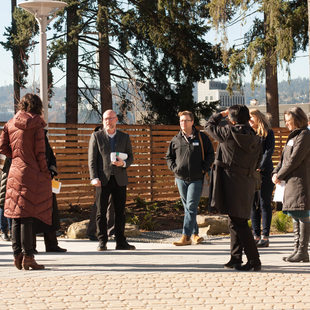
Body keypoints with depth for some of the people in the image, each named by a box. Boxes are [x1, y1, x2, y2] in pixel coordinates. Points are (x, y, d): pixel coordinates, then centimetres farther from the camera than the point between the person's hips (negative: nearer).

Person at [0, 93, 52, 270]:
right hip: (32, 173, -5)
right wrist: (45, 173, -3)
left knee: (16, 216, 10)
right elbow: (40, 151, -10)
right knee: (28, 215, -6)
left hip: (15, 172, 5)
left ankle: (17, 254, 11)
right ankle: (27, 256, -7)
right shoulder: (36, 123, -6)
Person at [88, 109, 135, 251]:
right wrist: (94, 178, -10)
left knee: (120, 212, 3)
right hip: (103, 179, -2)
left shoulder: (124, 137, 13)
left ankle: (120, 241, 8)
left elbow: (130, 157, 13)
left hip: (120, 179, 2)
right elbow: (92, 159, 2)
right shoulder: (96, 136, 7)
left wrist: (123, 163, -10)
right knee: (101, 212, -2)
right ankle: (102, 242, 3)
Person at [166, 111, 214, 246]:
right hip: (181, 178, 4)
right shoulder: (176, 140, 8)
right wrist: (174, 168, 3)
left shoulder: (202, 138, 1)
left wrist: (203, 168, -5)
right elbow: (169, 156, 18)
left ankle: (186, 236, -11)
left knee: (191, 207, -10)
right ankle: (195, 233, 18)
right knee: (187, 207, 8)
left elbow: (210, 155, 6)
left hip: (196, 179, -4)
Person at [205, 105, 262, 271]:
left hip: (231, 181, -7)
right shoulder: (255, 139, 7)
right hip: (247, 183, 7)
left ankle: (254, 260, -9)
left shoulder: (229, 132, -11)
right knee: (236, 221, 17)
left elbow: (210, 126, 6)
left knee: (237, 223, -5)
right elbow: (256, 164, 16)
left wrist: (221, 114, 20)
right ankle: (236, 259, 22)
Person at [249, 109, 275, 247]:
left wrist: (260, 168, -16)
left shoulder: (268, 133, 1)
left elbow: (269, 152, -6)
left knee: (264, 204, -2)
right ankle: (256, 236, 10)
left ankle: (265, 237, -1)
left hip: (264, 173, -4)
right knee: (253, 205, 5)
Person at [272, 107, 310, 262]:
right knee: (295, 215, 11)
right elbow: (284, 158, 20)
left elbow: (294, 159, -15)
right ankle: (297, 249, 15)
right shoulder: (293, 136, 20)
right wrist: (276, 172, 4)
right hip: (292, 181, 10)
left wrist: (280, 175, -9)